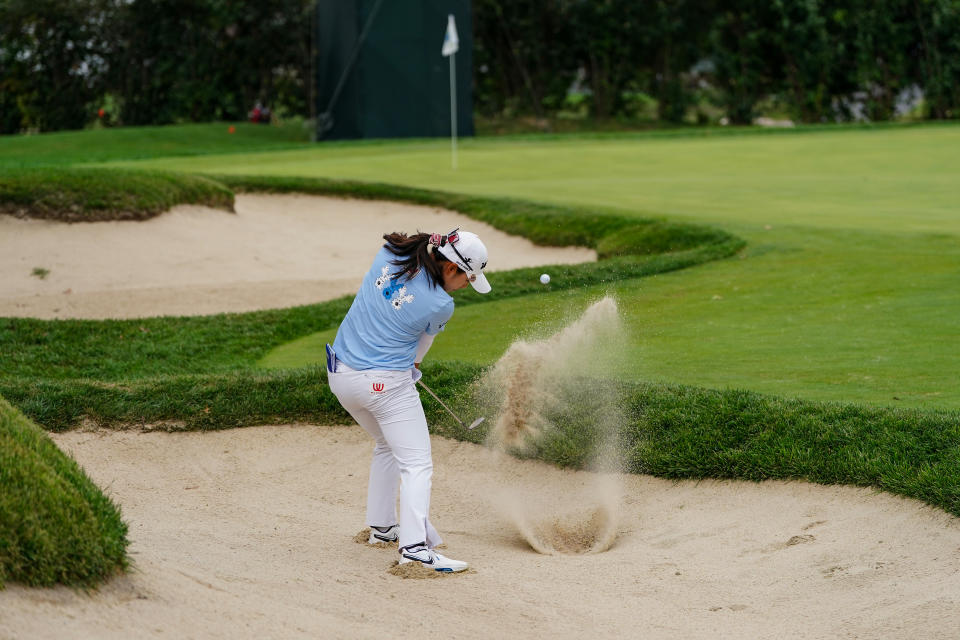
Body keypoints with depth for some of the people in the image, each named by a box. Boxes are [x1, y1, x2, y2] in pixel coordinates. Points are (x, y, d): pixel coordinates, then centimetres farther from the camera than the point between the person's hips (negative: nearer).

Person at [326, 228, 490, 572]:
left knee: (388, 445, 27)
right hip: (386, 385, -8)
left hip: (340, 374, 8)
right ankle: (415, 544, -22)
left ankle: (381, 527, 32)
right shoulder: (441, 305, -16)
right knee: (416, 463, -5)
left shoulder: (390, 253, -3)